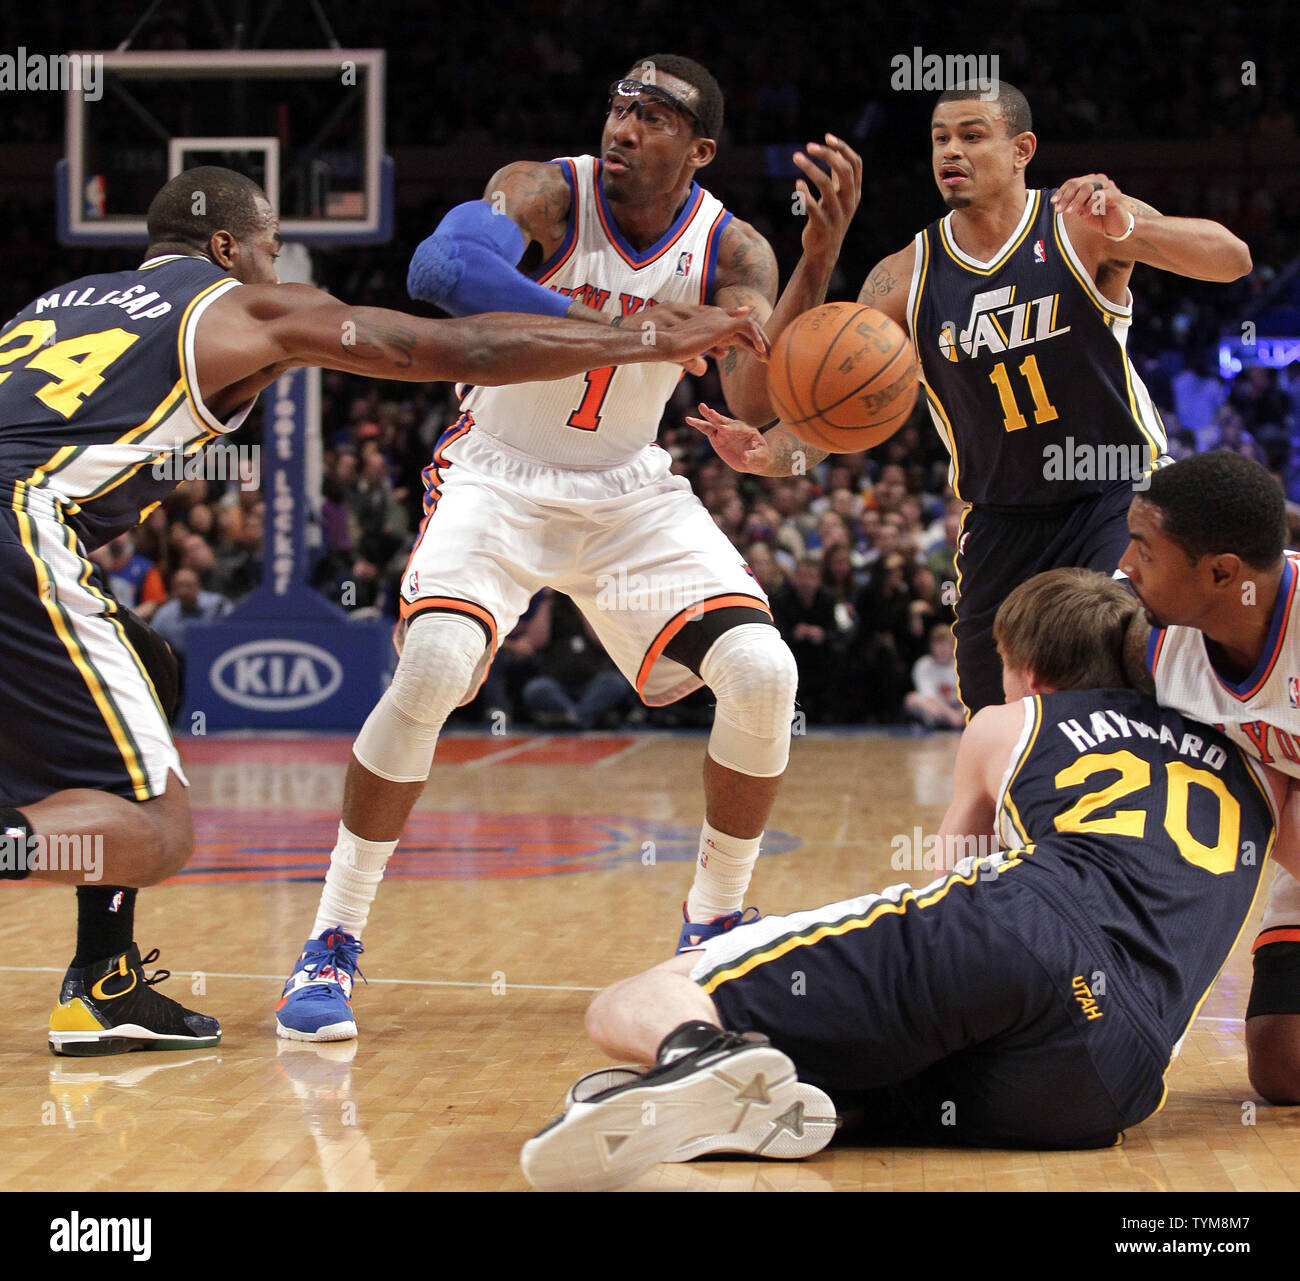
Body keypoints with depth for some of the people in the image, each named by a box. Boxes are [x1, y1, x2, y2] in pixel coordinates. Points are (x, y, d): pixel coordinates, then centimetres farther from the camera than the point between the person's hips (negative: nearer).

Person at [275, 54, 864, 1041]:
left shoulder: (731, 251, -9)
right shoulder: (546, 193, -18)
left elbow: (758, 404, -24)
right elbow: (440, 267, -40)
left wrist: (819, 260, -35)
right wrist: (602, 328, -48)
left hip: (630, 491, 3)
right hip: (499, 476, -3)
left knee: (764, 673, -14)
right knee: (434, 666, -28)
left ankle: (715, 923, 8)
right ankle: (333, 943, -11)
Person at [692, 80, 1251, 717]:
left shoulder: (1081, 223, -12)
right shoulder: (905, 278, -3)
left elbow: (1232, 259, -23)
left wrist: (1125, 228, -42)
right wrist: (774, 453, -26)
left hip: (1119, 494, -3)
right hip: (1002, 517, 4)